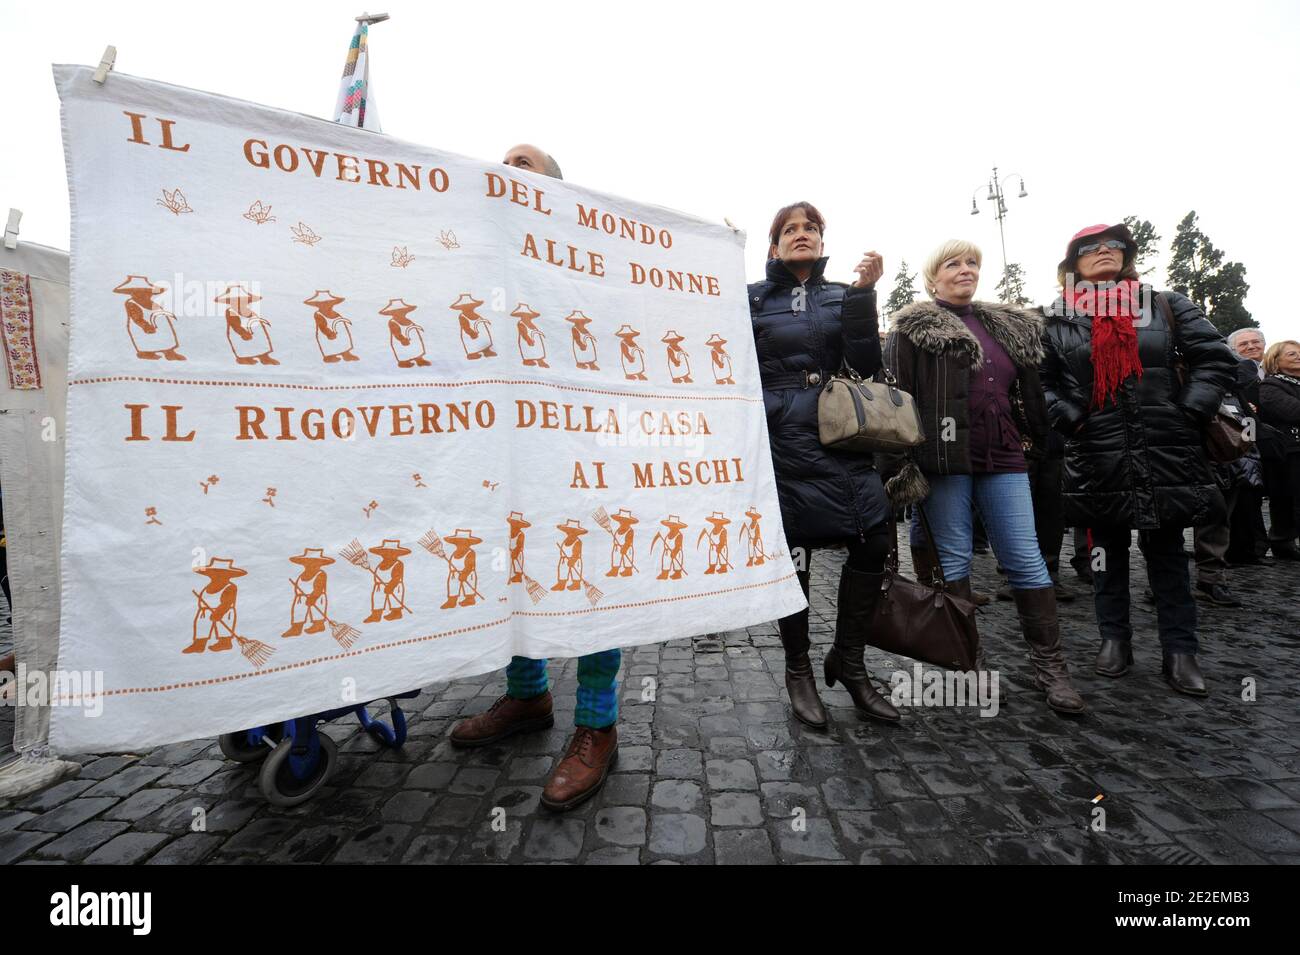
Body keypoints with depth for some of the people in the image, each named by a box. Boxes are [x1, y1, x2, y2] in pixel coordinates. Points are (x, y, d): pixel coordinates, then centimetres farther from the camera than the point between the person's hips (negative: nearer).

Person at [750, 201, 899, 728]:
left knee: (874, 541, -8)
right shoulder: (752, 299, 9)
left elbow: (867, 365, 2)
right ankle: (798, 672, 21)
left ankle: (848, 661, 15)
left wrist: (863, 293, -6)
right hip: (781, 440, -2)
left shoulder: (841, 296, 14)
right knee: (791, 556, 0)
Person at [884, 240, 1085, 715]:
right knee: (953, 560, 2)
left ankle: (1051, 666, 13)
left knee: (1027, 560, 4)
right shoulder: (914, 328, 1)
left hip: (1003, 461, 5)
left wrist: (1038, 444, 17)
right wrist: (904, 464, -13)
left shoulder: (1010, 327, 19)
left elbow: (1030, 394, 24)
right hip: (945, 461, -4)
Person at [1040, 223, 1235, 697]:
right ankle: (1115, 639, 24)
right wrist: (1068, 418, -9)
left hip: (1165, 453, 1)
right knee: (1108, 551, 11)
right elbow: (1038, 380, 3)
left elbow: (1215, 358, 5)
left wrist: (1188, 413, -5)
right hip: (1097, 457, -1)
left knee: (1167, 552, 9)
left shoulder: (1165, 306, 6)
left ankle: (1180, 651, 18)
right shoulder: (1057, 319, 2)